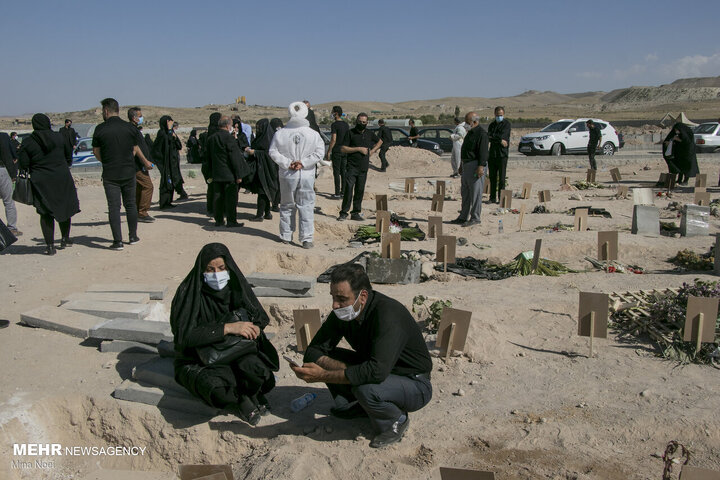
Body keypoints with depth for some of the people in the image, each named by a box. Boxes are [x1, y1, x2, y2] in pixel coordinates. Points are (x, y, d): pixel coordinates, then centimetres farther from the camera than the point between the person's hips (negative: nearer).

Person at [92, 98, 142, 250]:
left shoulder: (100, 129, -6)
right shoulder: (130, 128, 0)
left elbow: (96, 152, 3)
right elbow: (135, 150, 7)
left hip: (110, 175, -2)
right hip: (129, 172, 2)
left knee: (114, 207, 0)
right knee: (130, 204, 13)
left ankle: (118, 241, -2)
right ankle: (133, 236, 21)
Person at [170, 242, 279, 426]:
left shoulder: (236, 287, 1)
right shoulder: (188, 293, -13)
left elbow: (260, 317, 10)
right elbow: (185, 336, -24)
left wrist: (254, 327, -16)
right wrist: (227, 327, -31)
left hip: (233, 354, 3)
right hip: (197, 362, -3)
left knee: (255, 368, -33)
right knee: (215, 385, -37)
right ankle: (238, 403, -2)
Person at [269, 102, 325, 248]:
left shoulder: (280, 133, -4)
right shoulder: (313, 134, -6)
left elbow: (273, 152, -7)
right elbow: (319, 152, -10)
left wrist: (287, 164, -6)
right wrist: (303, 163, -9)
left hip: (287, 176, 1)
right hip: (307, 176, -1)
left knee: (287, 205, 15)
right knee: (306, 206, 4)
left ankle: (286, 235, 22)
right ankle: (307, 238, 0)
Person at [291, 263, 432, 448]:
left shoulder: (387, 313, -32)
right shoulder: (342, 313, -9)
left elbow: (377, 372, -42)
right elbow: (313, 351, -8)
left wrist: (322, 376, -37)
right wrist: (348, 371, -26)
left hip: (415, 386, -6)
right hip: (381, 373, 7)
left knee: (366, 388, -36)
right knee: (324, 358, -8)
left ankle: (397, 420, -4)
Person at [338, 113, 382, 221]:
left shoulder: (369, 134, 12)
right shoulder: (350, 133, 0)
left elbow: (380, 142, 30)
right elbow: (343, 149, -7)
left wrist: (372, 151, 13)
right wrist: (359, 149, -12)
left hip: (364, 167, 4)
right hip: (352, 166, -4)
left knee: (360, 190, 6)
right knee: (348, 188, -13)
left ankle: (355, 213, 14)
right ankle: (343, 213, -8)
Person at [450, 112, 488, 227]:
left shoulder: (481, 133, -12)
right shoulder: (470, 133, 19)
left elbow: (483, 151, -19)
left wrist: (481, 166, -26)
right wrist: (462, 165, 24)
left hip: (476, 166, -10)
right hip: (467, 165, 10)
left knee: (475, 193, -6)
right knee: (465, 193, 13)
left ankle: (475, 218, -2)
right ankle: (463, 217, 20)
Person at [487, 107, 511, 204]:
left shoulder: (506, 123, 0)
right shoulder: (492, 124, 15)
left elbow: (502, 136, -14)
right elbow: (488, 137, -1)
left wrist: (493, 137, -5)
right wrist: (500, 141, -12)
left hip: (502, 153, -5)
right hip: (492, 153, 5)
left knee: (501, 178, -4)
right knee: (492, 177, 7)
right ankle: (493, 198, 14)